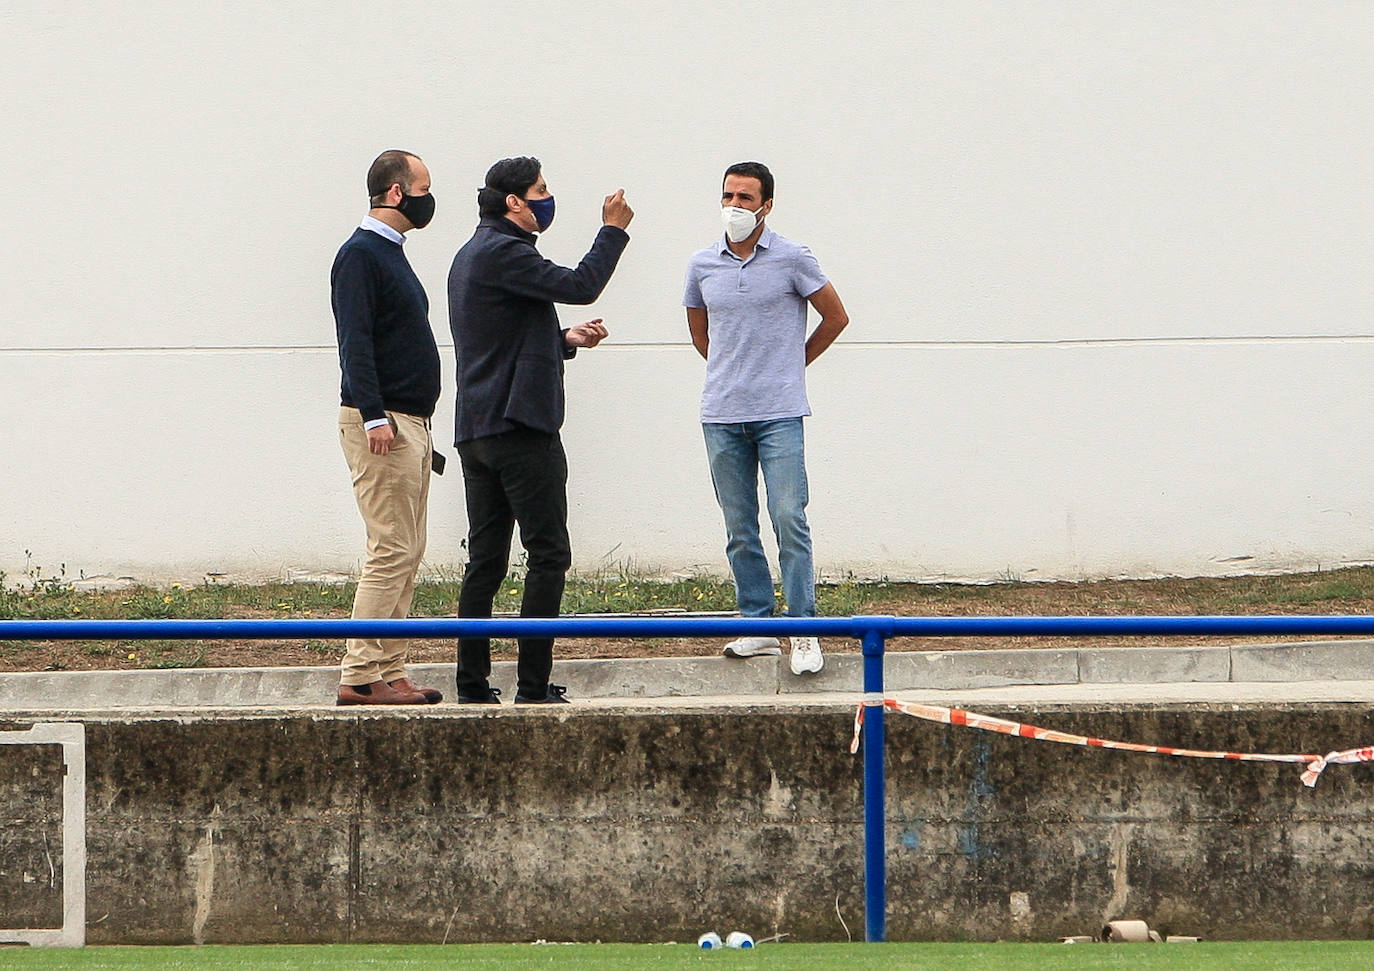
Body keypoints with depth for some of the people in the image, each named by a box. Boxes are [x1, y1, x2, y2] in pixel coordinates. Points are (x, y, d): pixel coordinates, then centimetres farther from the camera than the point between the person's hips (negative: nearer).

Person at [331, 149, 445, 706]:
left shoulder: (390, 254, 20)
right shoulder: (360, 254, -9)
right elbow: (354, 342, -18)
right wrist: (373, 417, -26)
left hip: (410, 423, 10)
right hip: (381, 421, -10)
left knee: (406, 553, 7)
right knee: (392, 550, -12)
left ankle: (390, 674, 8)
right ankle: (360, 676, -12)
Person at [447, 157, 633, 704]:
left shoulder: (472, 255, 21)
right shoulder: (502, 252, -12)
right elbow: (579, 287, -18)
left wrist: (565, 339, 14)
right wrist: (613, 231, -5)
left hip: (476, 429, 10)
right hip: (520, 427, -10)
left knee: (485, 559, 9)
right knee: (548, 555, -6)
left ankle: (473, 685, 7)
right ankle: (533, 685, -9)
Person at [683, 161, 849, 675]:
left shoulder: (792, 260, -3)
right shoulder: (702, 266, 8)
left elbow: (835, 317, 7)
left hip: (779, 414, -4)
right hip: (721, 416, 4)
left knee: (789, 521, -10)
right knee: (739, 528, 6)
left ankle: (804, 632, -7)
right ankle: (758, 627, 12)